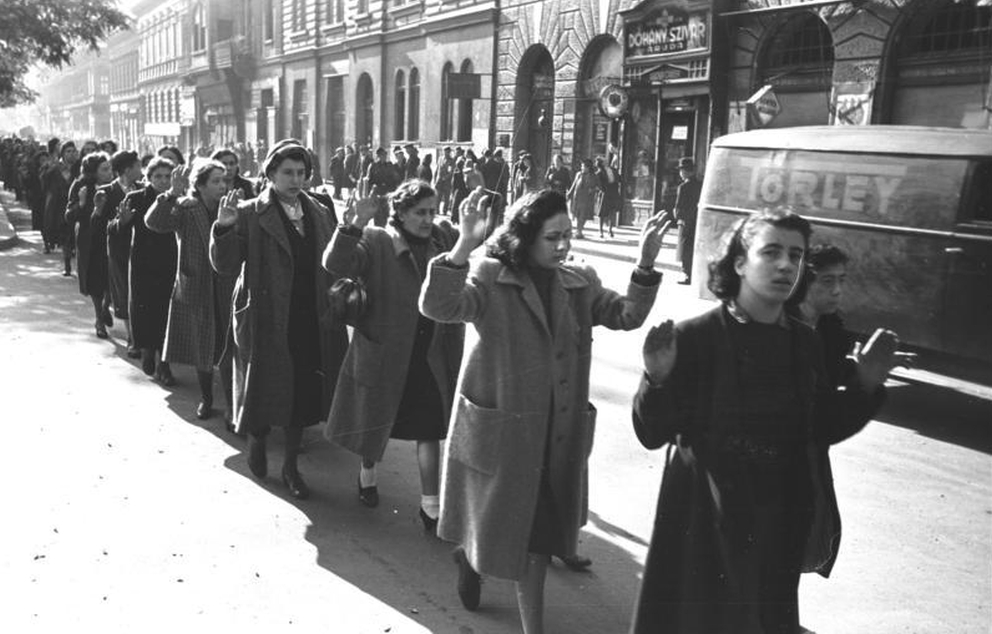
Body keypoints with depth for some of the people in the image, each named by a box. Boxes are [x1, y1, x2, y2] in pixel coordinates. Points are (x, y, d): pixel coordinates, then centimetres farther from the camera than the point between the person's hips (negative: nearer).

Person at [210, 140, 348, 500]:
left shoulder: (319, 214, 8)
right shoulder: (250, 214, -6)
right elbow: (225, 267, -13)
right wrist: (224, 228, -26)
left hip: (310, 323, 4)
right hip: (267, 323, -4)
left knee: (303, 394, 10)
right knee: (266, 392, 8)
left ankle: (291, 466, 28)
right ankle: (257, 441, 40)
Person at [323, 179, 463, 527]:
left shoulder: (444, 237, 3)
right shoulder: (375, 242, -12)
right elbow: (336, 264, -24)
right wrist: (357, 223, -34)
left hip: (431, 357, 3)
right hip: (384, 353, -3)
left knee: (429, 428, 6)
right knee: (376, 420, 17)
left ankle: (430, 505, 17)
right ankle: (367, 474, 47)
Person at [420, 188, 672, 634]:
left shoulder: (580, 284, 4)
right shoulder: (489, 279, -12)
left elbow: (627, 315, -4)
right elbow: (438, 307, -27)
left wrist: (647, 263, -19)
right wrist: (464, 246, -42)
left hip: (558, 434, 4)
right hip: (500, 430, -4)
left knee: (537, 538, 15)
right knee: (502, 528, 15)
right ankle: (472, 556, 52)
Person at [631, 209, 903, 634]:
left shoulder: (804, 342, 1)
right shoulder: (695, 337, -15)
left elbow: (822, 429, 10)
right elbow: (652, 435, -14)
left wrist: (867, 385, -2)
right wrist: (658, 380, -31)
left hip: (780, 530, 5)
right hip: (706, 526, -4)